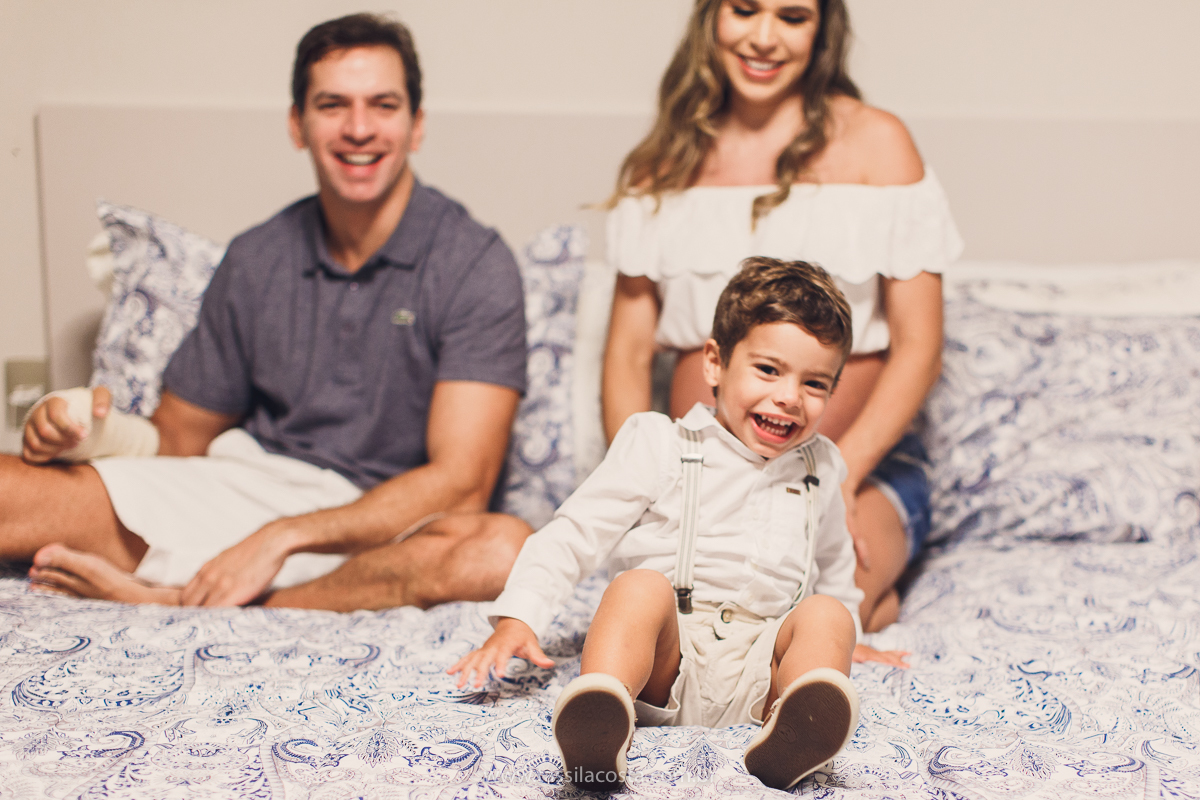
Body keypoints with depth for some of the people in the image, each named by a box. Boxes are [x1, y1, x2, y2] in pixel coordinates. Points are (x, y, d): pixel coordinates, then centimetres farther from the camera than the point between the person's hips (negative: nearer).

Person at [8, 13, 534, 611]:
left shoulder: (475, 265, -5)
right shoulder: (256, 260, 9)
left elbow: (459, 484, -14)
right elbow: (179, 437, 16)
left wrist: (283, 537, -20)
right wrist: (96, 428, -7)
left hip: (387, 531, -2)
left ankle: (180, 604, -30)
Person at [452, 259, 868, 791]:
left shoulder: (819, 469, 21)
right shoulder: (660, 446, 6)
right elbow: (574, 534, 0)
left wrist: (843, 638, 38)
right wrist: (518, 617, -11)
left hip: (760, 677, 3)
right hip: (663, 672, -3)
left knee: (825, 615, -25)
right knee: (641, 585, -32)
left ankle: (790, 736, -56)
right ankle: (597, 724, -60)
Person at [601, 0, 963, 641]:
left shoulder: (873, 142, 1)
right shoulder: (668, 161, 10)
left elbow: (918, 347, -4)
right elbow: (628, 352, 8)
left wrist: (840, 473, -17)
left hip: (860, 465, -2)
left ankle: (871, 596, 2)